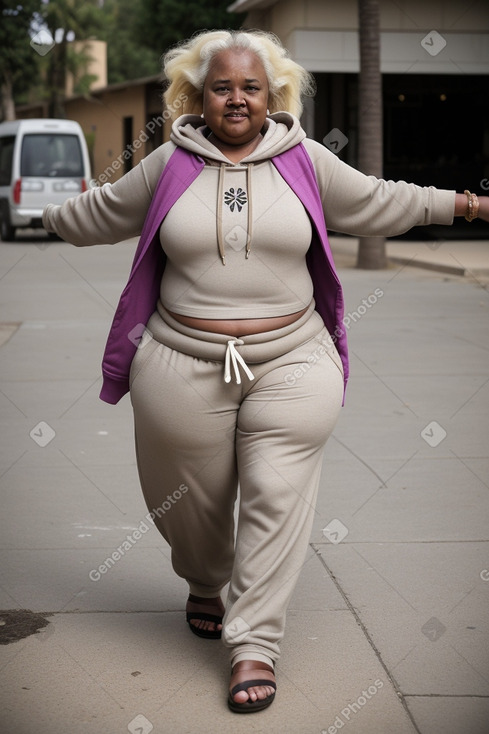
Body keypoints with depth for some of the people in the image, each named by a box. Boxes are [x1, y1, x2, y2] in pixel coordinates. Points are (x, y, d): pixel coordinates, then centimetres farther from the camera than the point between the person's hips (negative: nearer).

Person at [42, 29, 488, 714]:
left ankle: (254, 641, 5)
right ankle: (205, 586, 43)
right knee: (192, 501, 12)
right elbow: (102, 213, 19)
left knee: (276, 500, -5)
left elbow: (381, 202, 15)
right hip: (184, 366, 1)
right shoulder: (170, 165, 4)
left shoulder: (306, 161, 5)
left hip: (290, 362, 0)